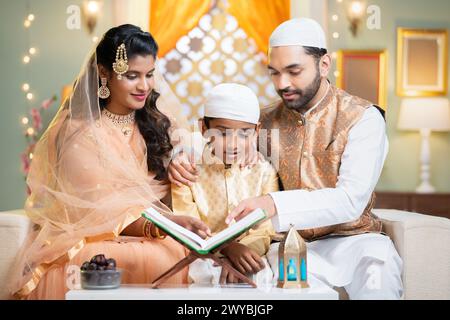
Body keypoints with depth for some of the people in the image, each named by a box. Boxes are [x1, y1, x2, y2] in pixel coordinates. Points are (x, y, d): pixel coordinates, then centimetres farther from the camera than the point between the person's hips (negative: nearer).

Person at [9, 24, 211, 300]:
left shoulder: (155, 116, 5)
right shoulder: (78, 133, -12)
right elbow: (104, 213, -16)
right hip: (80, 243, -5)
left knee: (182, 252, -27)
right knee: (157, 259, -32)